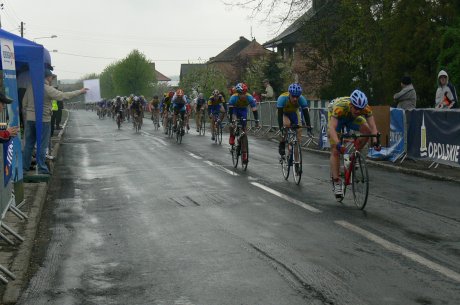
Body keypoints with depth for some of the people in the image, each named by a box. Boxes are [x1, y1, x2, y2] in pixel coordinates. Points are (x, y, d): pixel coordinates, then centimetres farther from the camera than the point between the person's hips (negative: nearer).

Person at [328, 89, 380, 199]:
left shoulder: (366, 108, -33)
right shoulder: (340, 107, -43)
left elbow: (373, 126, -34)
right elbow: (332, 127, -49)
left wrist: (375, 141, -51)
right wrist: (338, 144, -63)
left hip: (352, 118, 4)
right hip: (337, 118, -3)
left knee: (367, 130, -23)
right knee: (335, 151, -12)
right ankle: (336, 182, -7)